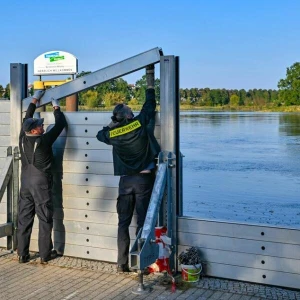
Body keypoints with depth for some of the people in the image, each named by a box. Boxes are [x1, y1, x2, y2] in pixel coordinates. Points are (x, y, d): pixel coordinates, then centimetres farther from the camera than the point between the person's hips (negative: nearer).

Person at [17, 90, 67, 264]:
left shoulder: (23, 138, -2)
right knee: (45, 219, 3)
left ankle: (23, 254, 13)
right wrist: (56, 108, 10)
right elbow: (60, 125, -6)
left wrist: (34, 101, 25)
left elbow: (27, 119, 15)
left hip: (25, 182, 6)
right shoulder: (43, 141, -17)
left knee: (24, 219, 8)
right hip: (41, 183, -6)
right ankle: (45, 254, 8)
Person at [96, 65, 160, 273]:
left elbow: (100, 134, 22)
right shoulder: (139, 124, -9)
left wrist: (113, 123, 21)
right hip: (144, 179, -2)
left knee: (123, 223, 9)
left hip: (125, 181, 3)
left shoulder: (112, 133, -2)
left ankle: (122, 264, 9)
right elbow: (150, 103, 2)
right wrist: (150, 75, 10)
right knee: (142, 223, 1)